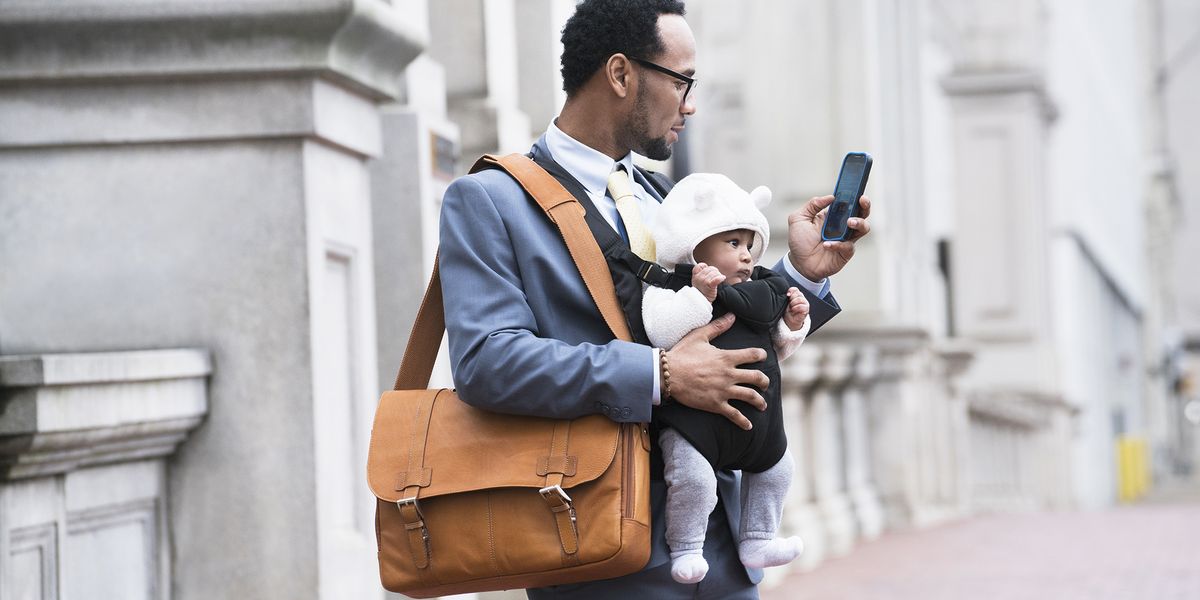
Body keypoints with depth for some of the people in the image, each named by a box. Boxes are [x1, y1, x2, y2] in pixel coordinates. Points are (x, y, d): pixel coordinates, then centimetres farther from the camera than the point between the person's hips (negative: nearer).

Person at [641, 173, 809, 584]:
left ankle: (757, 541, 34)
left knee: (775, 468, 18)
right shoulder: (670, 287, -13)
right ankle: (685, 549, 0)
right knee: (693, 477, -22)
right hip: (695, 416, -8)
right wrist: (700, 294, -37)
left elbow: (773, 349, 21)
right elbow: (661, 332, -31)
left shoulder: (760, 292, 11)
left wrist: (792, 326, 2)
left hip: (756, 418, 8)